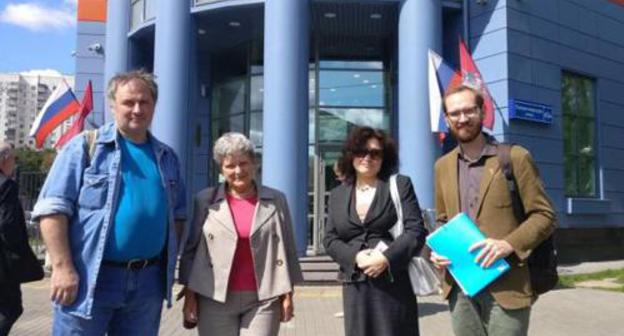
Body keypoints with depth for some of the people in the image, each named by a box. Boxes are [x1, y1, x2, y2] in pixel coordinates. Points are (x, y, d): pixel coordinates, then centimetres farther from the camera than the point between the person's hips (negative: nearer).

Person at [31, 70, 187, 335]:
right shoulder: (85, 146, -4)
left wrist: (168, 262, 8)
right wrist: (63, 268, -14)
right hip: (89, 279, -4)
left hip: (148, 281, 5)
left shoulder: (167, 156, 11)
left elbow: (178, 214, 16)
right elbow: (53, 208, -9)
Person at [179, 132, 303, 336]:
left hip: (263, 299, 0)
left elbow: (287, 250, 5)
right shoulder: (205, 200, 2)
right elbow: (190, 250, 4)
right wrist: (190, 295, 0)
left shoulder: (276, 200, 4)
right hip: (216, 299, 1)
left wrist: (287, 294, 1)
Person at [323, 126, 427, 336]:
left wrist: (387, 258, -17)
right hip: (355, 285, 3)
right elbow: (330, 239, 8)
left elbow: (416, 230, -4)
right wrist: (355, 257, -11)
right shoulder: (337, 195, 13)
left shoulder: (400, 185, 4)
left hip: (393, 283, -2)